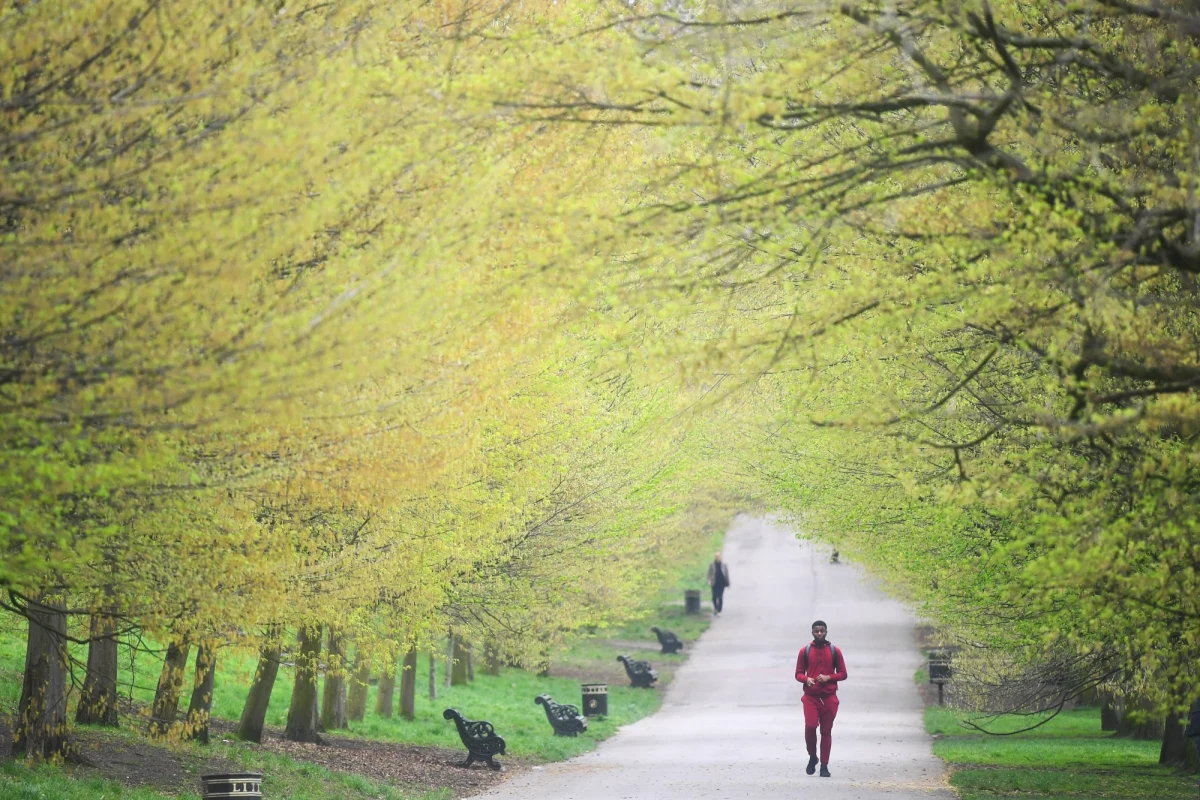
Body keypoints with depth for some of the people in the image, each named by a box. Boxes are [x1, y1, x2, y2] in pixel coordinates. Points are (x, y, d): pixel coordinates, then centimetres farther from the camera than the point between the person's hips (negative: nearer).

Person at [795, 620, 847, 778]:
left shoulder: (834, 651, 4)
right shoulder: (805, 651, 4)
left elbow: (843, 674, 6)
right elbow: (798, 673, 8)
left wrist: (828, 677, -12)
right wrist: (806, 679, -15)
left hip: (829, 697, 0)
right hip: (811, 696, 0)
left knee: (826, 731, 1)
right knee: (810, 727, -15)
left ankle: (824, 765, 7)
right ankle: (812, 757, 10)